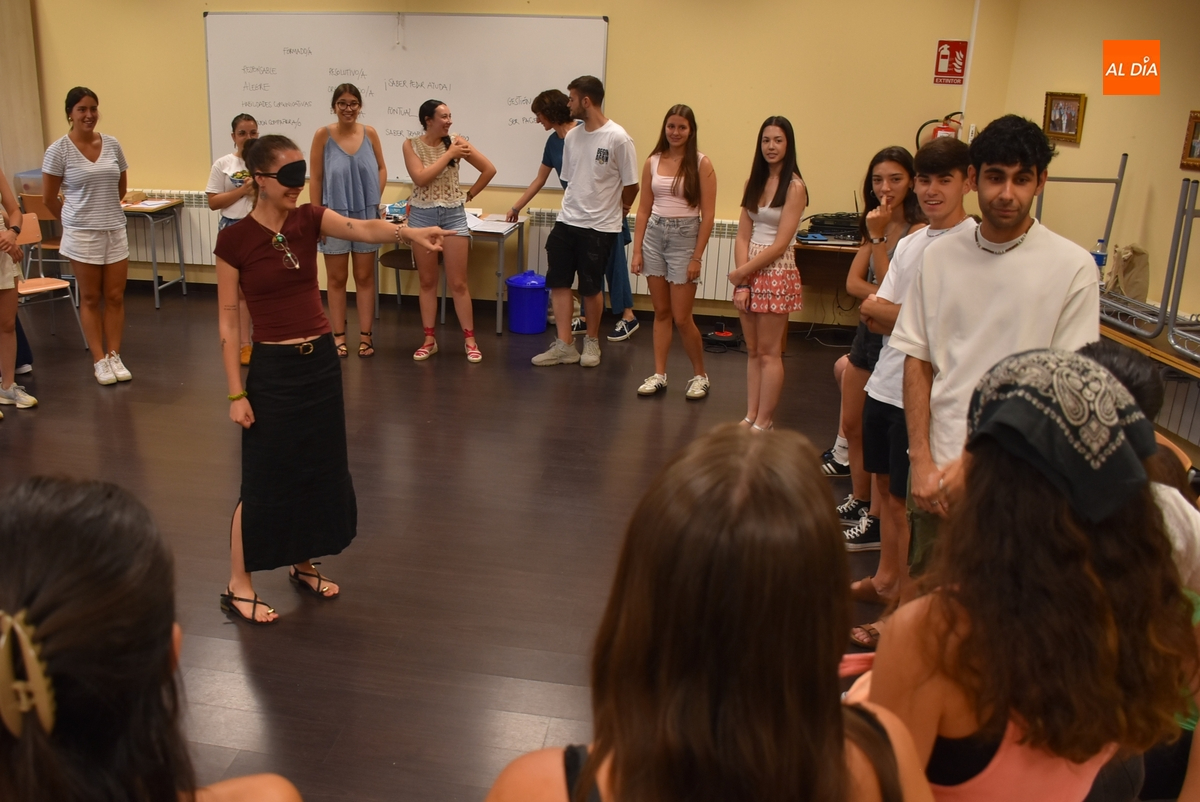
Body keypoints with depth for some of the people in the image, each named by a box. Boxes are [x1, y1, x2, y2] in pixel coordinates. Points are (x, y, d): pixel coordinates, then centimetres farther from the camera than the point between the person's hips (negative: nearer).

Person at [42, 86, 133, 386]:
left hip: (115, 230, 3)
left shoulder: (112, 144, 3)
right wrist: (74, 219, 9)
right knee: (90, 298, 5)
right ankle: (99, 360, 11)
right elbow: (49, 197, -1)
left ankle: (114, 356, 16)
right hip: (82, 234, -3)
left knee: (115, 296, 5)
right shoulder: (59, 150, -8)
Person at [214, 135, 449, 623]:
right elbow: (228, 321, -8)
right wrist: (236, 393, -10)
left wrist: (408, 233, -40)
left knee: (321, 470, 15)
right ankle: (237, 587, 20)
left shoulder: (308, 219, 0)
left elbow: (362, 229, -19)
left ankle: (303, 565, 35)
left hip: (322, 361, 5)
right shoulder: (234, 239, -11)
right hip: (272, 368, -5)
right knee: (263, 480, 3)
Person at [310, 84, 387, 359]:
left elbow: (381, 168, 9)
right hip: (335, 214, -1)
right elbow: (315, 178, -5)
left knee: (365, 277, 9)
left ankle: (365, 334, 18)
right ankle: (339, 335, 18)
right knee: (336, 278, 8)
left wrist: (376, 200, -3)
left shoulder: (370, 133, -2)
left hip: (366, 214, 2)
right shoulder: (323, 135, -7)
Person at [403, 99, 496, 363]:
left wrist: (469, 195, 4)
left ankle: (469, 339, 8)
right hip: (422, 216, 1)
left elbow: (489, 169, 1)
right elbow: (420, 178, -18)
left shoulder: (456, 141, -3)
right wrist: (449, 154, -16)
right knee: (427, 282, 8)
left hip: (453, 215, -1)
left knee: (458, 283, 0)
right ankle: (429, 339, 15)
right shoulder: (411, 145, -3)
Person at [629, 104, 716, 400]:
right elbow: (644, 209, 7)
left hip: (685, 238, -4)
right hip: (654, 236, 4)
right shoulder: (653, 162, 5)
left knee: (681, 318, -2)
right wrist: (637, 251, 2)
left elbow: (707, 215, -8)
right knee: (661, 312, 9)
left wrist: (697, 258, -12)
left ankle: (699, 375, 17)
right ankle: (659, 375, 17)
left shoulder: (701, 164, -6)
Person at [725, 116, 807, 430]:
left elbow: (780, 244, -15)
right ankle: (750, 416, 18)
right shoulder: (754, 183, 8)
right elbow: (743, 235, 2)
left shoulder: (794, 186, -10)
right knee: (752, 351, 10)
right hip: (749, 272, 6)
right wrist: (741, 283, -9)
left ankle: (763, 423, 9)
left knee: (768, 352, 1)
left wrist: (740, 273, -12)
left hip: (776, 273, -6)